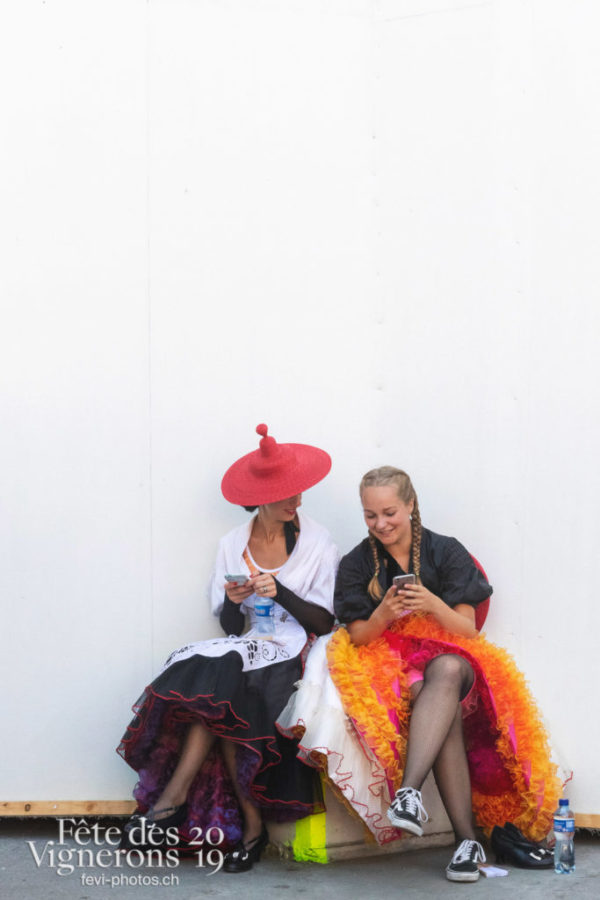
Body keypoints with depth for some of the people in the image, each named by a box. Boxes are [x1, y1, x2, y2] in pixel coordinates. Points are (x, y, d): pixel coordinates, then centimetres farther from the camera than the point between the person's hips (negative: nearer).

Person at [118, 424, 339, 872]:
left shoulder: (318, 543, 2)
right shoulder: (233, 545, 10)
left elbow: (324, 623, -1)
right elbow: (230, 627, 7)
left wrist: (280, 592, -16)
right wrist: (232, 602, -15)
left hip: (294, 655, -3)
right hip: (245, 649, 3)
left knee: (215, 681, -28)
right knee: (212, 677, -29)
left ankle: (173, 797, -19)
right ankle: (250, 822, -24)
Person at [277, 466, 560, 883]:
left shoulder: (447, 552, 4)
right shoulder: (357, 564, 7)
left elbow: (469, 632, -1)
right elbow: (357, 639, 4)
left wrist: (433, 605, -21)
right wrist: (382, 616, -19)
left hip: (450, 658, 0)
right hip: (389, 664, 0)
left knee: (447, 669, -40)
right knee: (446, 707, -36)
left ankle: (409, 791, -53)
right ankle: (467, 839, -41)